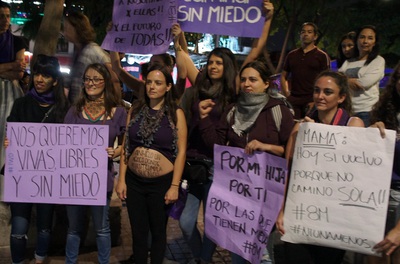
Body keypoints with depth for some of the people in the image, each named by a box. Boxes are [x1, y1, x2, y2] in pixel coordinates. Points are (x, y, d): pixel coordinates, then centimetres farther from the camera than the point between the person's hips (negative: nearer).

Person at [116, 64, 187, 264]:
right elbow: (126, 146, 5)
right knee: (138, 232, 13)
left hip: (162, 182, -2)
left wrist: (175, 186, -12)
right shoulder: (135, 109, 4)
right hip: (134, 181, 3)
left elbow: (181, 151, -8)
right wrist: (121, 179, 2)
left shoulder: (176, 113, -6)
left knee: (158, 232, 14)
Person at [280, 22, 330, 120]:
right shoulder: (292, 55, 17)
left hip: (311, 100, -3)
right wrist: (286, 94, 5)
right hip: (293, 100, 3)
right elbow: (283, 76, 20)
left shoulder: (322, 56, 5)